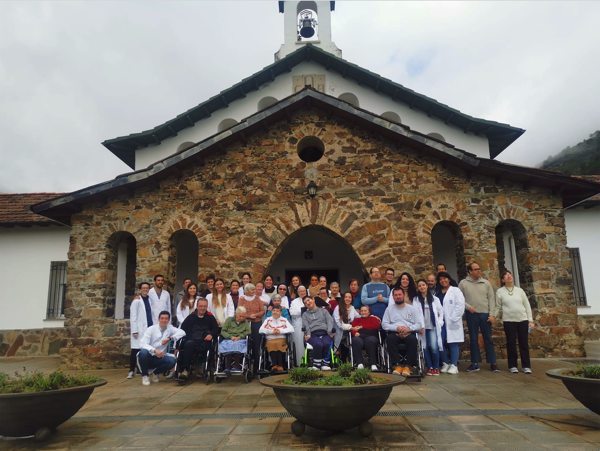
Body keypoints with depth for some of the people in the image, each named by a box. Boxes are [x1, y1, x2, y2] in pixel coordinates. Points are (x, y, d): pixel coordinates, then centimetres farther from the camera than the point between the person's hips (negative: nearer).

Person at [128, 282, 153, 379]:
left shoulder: (150, 300, 13)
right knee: (135, 350, -2)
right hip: (140, 329, -4)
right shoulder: (137, 301, 0)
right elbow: (133, 317, -3)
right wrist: (134, 331, -8)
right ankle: (131, 371, 7)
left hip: (150, 329, 4)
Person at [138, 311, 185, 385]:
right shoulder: (151, 329, -6)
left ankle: (156, 372, 6)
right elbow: (142, 344, -18)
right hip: (148, 357, -2)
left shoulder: (170, 328, 3)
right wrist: (155, 350, -34)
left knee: (172, 360, -26)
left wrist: (170, 338, -20)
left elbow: (182, 333, -8)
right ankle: (145, 375, -7)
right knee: (144, 352, -35)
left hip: (159, 358, 2)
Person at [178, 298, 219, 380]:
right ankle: (186, 369, -31)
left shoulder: (210, 317, 19)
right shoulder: (191, 317, 20)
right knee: (189, 344, -35)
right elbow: (183, 328, 12)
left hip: (205, 341, -1)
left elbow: (216, 329, 9)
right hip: (192, 339, 1)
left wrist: (211, 335, -12)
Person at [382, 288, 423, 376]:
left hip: (409, 333, 0)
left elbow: (420, 324, 9)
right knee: (390, 338, -35)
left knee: (413, 339, -35)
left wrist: (409, 328, -11)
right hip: (395, 333, 0)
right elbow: (384, 324, 7)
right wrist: (396, 328, -10)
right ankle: (397, 365, -31)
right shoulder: (389, 309, 17)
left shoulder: (412, 308, 17)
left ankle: (408, 366, -27)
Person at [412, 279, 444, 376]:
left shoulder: (435, 299, 12)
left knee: (434, 347, -11)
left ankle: (436, 367, 5)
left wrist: (439, 322, 3)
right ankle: (429, 367, 12)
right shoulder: (415, 300, 7)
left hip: (432, 327, 0)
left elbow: (441, 311, 15)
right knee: (425, 347, -1)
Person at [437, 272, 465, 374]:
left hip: (452, 323, -3)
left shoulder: (455, 291, 4)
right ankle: (445, 363, 15)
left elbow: (460, 306, -6)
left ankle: (454, 365, 7)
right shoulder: (437, 293, 16)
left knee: (453, 343, -1)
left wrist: (452, 318, -11)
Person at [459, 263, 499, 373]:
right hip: (471, 314, -1)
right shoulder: (463, 283, 1)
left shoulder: (486, 283, 5)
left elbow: (491, 299, 4)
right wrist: (468, 306, -13)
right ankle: (475, 363, 15)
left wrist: (492, 315, -3)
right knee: (473, 339, 6)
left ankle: (493, 363, 14)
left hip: (485, 314, 1)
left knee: (488, 339, 6)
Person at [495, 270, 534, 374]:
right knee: (511, 343, 2)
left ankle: (526, 366, 11)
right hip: (509, 321, -2)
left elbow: (527, 306, 9)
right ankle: (512, 366, 12)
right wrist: (493, 317, -9)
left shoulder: (519, 290, 8)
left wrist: (530, 320, 3)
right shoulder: (500, 291, 3)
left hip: (523, 320, 2)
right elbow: (498, 307, 5)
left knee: (524, 343, 4)